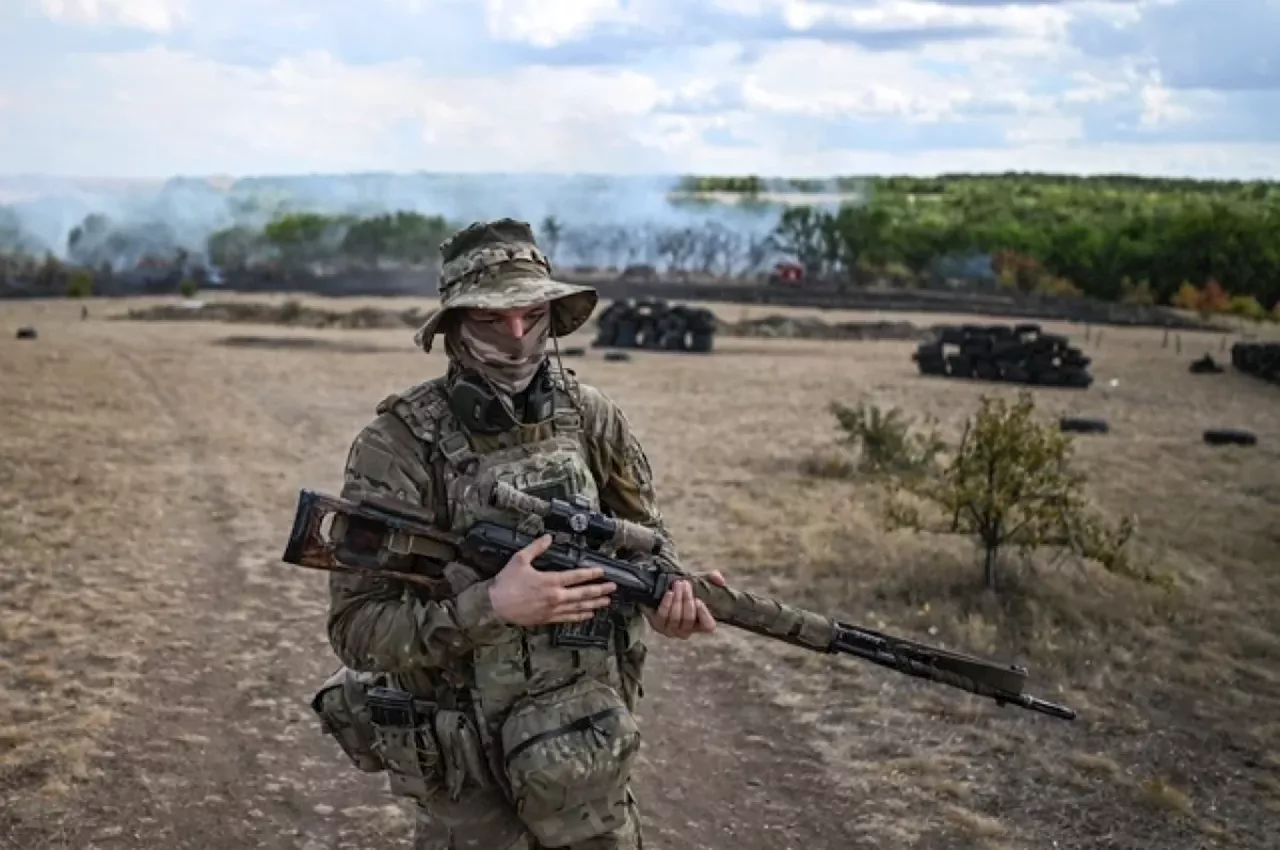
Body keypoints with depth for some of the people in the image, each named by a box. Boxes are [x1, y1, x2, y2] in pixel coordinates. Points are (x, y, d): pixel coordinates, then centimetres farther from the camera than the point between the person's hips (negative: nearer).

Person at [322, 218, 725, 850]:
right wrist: (492, 606, -29)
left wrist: (666, 589, -8)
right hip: (468, 769, -4)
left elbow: (641, 529, 13)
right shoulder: (398, 445, -17)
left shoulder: (588, 417, -4)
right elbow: (356, 627, -18)